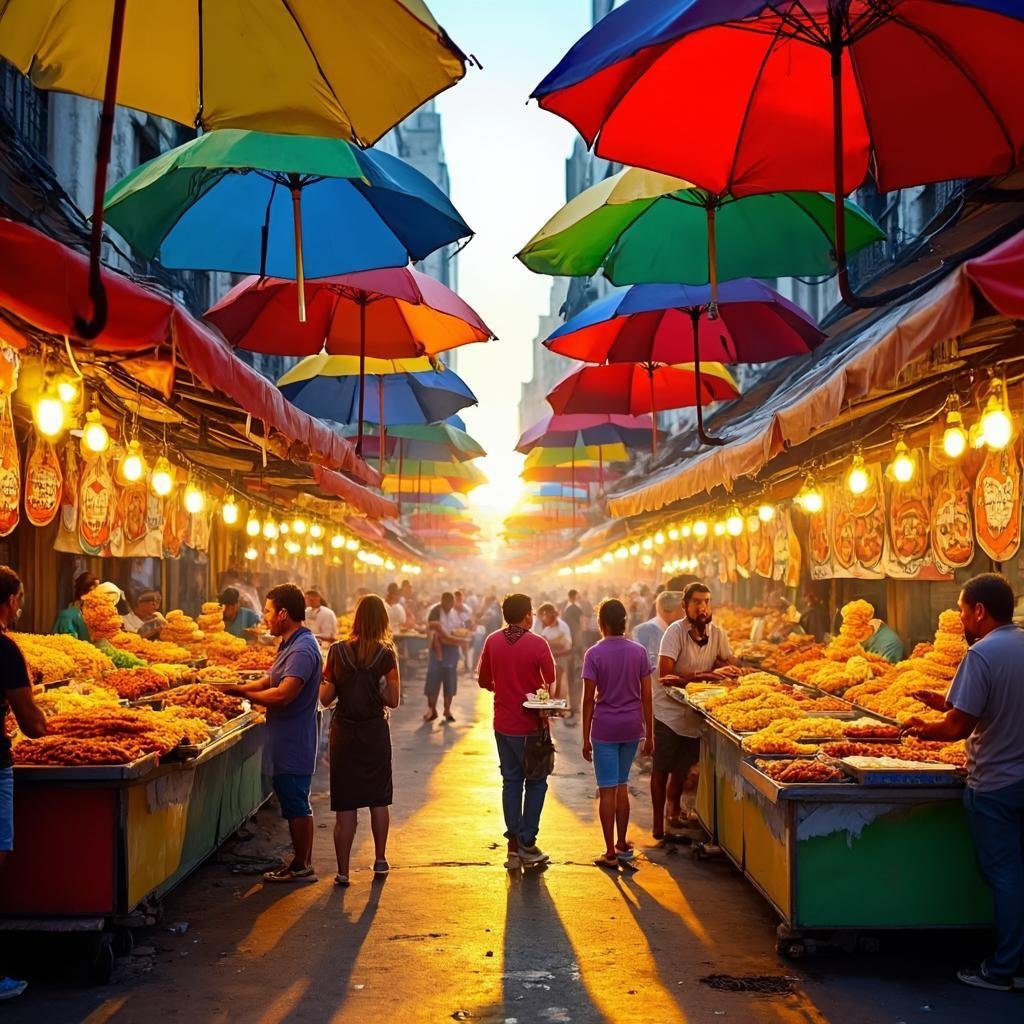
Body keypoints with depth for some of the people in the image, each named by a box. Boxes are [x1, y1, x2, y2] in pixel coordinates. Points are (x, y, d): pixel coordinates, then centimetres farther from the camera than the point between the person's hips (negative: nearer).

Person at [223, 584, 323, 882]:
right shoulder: (291, 645, 14)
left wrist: (243, 694, -17)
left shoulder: (302, 649, -20)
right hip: (287, 739, 10)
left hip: (294, 742, -10)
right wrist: (238, 688, 5)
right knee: (294, 804, 16)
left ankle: (301, 866, 9)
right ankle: (301, 861, 25)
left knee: (296, 804, -1)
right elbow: (269, 681, 17)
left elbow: (282, 695, -27)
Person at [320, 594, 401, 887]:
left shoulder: (337, 652, -8)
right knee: (378, 799, 17)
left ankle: (343, 871, 6)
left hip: (344, 732, 0)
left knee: (345, 806, 4)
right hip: (375, 732, 0)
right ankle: (380, 860, 27)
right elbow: (393, 700, -7)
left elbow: (325, 698, -4)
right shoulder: (386, 654, -10)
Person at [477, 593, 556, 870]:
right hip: (530, 725, -4)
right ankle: (527, 843, 7)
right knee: (535, 782, 9)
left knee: (511, 781, 13)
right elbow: (551, 685, -8)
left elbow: (484, 681, 8)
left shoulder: (492, 641, 0)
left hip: (502, 724, 4)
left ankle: (513, 846, 12)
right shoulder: (538, 644, -13)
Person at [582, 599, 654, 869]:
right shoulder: (639, 651, 0)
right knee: (622, 785, 18)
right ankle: (622, 845, 24)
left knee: (607, 790, 2)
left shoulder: (594, 654, -9)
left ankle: (610, 853, 6)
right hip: (632, 726, 4)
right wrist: (649, 734, 9)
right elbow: (646, 695, 1)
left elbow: (589, 699, -9)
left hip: (605, 728, -3)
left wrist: (586, 738, -2)